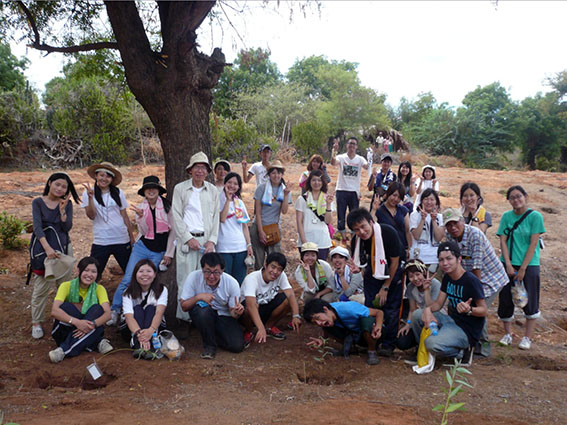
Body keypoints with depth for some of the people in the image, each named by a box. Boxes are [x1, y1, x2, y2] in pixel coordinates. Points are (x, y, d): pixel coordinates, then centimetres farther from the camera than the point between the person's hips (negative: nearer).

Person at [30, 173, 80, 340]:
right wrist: (48, 248, -24)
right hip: (43, 247, -2)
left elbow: (67, 227, -4)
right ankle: (36, 323, 13)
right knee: (41, 288, 0)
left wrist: (62, 209, -18)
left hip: (64, 247, 2)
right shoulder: (38, 202, 0)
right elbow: (37, 227, -11)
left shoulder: (67, 203, 5)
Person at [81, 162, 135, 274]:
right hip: (100, 241, -2)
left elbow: (124, 216, 8)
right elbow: (91, 216, -9)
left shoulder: (118, 193, 3)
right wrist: (90, 197, -22)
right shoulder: (89, 192, -1)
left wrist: (132, 237, 9)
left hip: (122, 239, 2)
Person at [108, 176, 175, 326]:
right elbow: (144, 232, -4)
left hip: (159, 252, -1)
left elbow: (173, 230, 0)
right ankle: (114, 311, 4)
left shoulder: (167, 206, -2)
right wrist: (141, 217, -21)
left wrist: (169, 253, -1)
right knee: (128, 279, -8)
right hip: (142, 247, 1)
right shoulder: (140, 208, 4)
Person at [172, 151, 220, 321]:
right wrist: (189, 239, -8)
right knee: (185, 280, -3)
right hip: (187, 240, -2)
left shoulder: (213, 190, 12)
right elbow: (176, 217, 0)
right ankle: (184, 316, 9)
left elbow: (216, 217, 10)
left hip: (207, 239, 2)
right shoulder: (180, 188, 4)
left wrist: (212, 240, -1)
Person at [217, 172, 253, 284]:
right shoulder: (220, 199, -1)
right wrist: (228, 199, -14)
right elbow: (222, 218, -18)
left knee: (240, 280, 7)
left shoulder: (240, 202, 14)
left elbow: (245, 225, 15)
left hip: (241, 247, 5)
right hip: (224, 248, -5)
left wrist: (249, 245, 8)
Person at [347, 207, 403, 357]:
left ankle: (388, 345, 8)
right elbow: (359, 262, -1)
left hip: (392, 273, -3)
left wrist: (385, 288, -14)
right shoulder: (356, 240, -18)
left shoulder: (388, 232, -31)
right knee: (370, 307, 2)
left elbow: (395, 262, -20)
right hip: (372, 272, 4)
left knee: (391, 309, -5)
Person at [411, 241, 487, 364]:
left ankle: (462, 352, -1)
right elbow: (438, 303, 7)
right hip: (452, 321, 8)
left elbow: (484, 311, -16)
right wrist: (428, 309, -15)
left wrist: (469, 310, -37)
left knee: (432, 344, -30)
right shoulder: (447, 277, 7)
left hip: (467, 331, -8)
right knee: (417, 314, -5)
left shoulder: (471, 280, -19)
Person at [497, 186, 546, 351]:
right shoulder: (506, 216, 5)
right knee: (505, 300, 5)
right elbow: (503, 241, 1)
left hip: (529, 265, -3)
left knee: (530, 301, 1)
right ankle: (508, 333, 22)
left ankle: (528, 337, 14)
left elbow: (533, 244, -9)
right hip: (509, 264, 3)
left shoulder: (535, 216, -5)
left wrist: (522, 268, -13)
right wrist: (508, 264, -10)